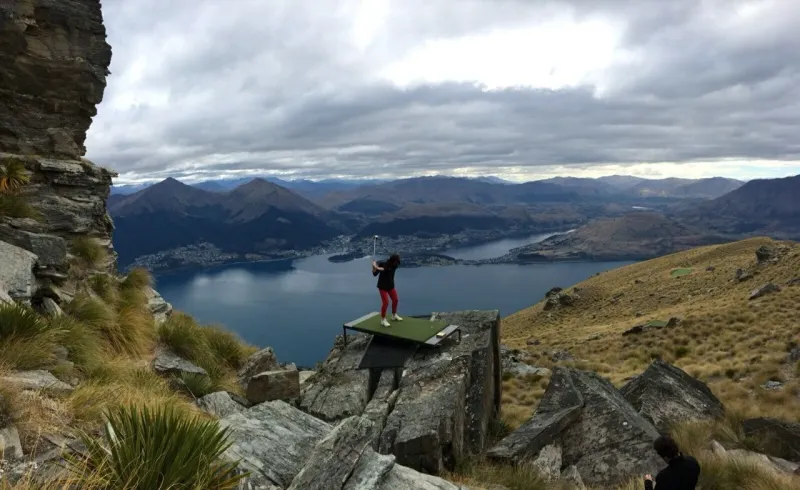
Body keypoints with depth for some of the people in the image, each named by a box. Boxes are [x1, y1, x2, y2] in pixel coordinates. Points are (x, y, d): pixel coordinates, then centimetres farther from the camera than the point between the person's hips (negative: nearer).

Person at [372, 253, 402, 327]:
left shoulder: (395, 265, -11)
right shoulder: (382, 263, -19)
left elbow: (386, 269, -31)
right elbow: (375, 274, -16)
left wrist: (378, 268, -44)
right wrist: (374, 268, -35)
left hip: (390, 285, 5)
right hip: (382, 286, -5)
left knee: (395, 300, 14)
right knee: (385, 302, -14)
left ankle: (394, 316, 36)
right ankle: (383, 320, -3)